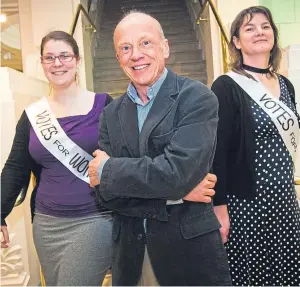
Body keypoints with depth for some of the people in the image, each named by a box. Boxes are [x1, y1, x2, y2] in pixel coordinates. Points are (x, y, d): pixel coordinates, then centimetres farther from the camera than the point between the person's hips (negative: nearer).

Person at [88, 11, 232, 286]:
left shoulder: (197, 98, -12)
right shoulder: (111, 114, 3)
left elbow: (177, 172, -24)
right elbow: (105, 192, -4)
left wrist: (107, 169, -13)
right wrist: (173, 194, -16)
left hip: (189, 249, -4)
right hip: (129, 251, 5)